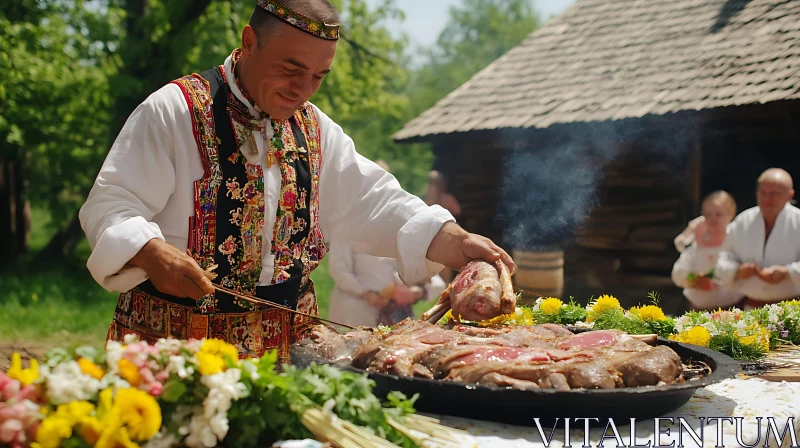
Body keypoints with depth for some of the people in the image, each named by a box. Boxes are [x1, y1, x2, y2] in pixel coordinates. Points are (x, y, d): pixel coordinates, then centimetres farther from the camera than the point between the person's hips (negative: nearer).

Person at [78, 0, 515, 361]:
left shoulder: (314, 129, 10)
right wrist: (154, 255, -30)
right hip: (176, 342, -4)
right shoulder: (175, 111, -8)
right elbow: (109, 208, -9)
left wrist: (461, 244, -5)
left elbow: (373, 203, 8)